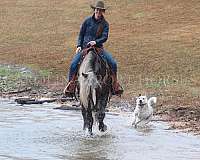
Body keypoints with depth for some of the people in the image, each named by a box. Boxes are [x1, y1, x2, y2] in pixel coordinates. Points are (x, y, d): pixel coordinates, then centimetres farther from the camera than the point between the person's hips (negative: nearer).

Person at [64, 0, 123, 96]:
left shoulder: (105, 24, 3)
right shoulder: (88, 21, 3)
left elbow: (105, 37, -7)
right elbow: (81, 34, 10)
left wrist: (95, 42, -24)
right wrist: (79, 46, -3)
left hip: (98, 48, 1)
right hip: (85, 47, 0)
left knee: (113, 63, -14)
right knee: (73, 64, -21)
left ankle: (115, 85, 0)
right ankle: (71, 85, -10)